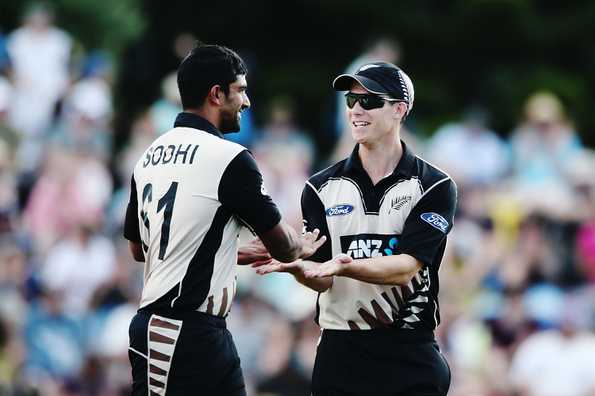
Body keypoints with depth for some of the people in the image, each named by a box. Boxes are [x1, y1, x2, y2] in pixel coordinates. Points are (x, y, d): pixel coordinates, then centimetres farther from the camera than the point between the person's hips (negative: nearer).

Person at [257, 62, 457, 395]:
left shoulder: (436, 188, -1)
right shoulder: (321, 189, 7)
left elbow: (406, 268, -14)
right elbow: (322, 281, 1)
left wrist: (345, 266, -31)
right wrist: (296, 266, -23)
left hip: (409, 355, -2)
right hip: (339, 353, 2)